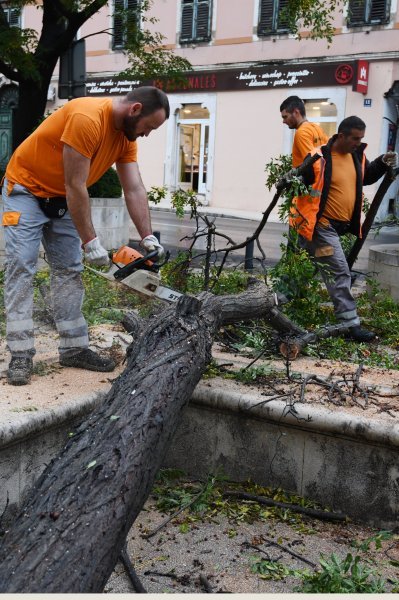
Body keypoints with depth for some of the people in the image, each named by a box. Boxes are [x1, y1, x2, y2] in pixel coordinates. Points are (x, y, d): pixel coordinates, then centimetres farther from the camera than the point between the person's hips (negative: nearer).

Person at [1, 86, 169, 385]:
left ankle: (74, 348, 9)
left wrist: (148, 237, -18)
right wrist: (90, 241, -26)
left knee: (69, 270, 4)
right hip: (25, 189, -8)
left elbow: (135, 190, -9)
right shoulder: (86, 118, -31)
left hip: (62, 199, 8)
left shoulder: (127, 135, -4)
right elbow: (75, 186, -30)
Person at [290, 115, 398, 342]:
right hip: (321, 226, -8)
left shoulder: (357, 155, 8)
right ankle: (351, 324, -6)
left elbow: (366, 177, 25)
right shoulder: (319, 158, -17)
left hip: (341, 225, 8)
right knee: (339, 272, -10)